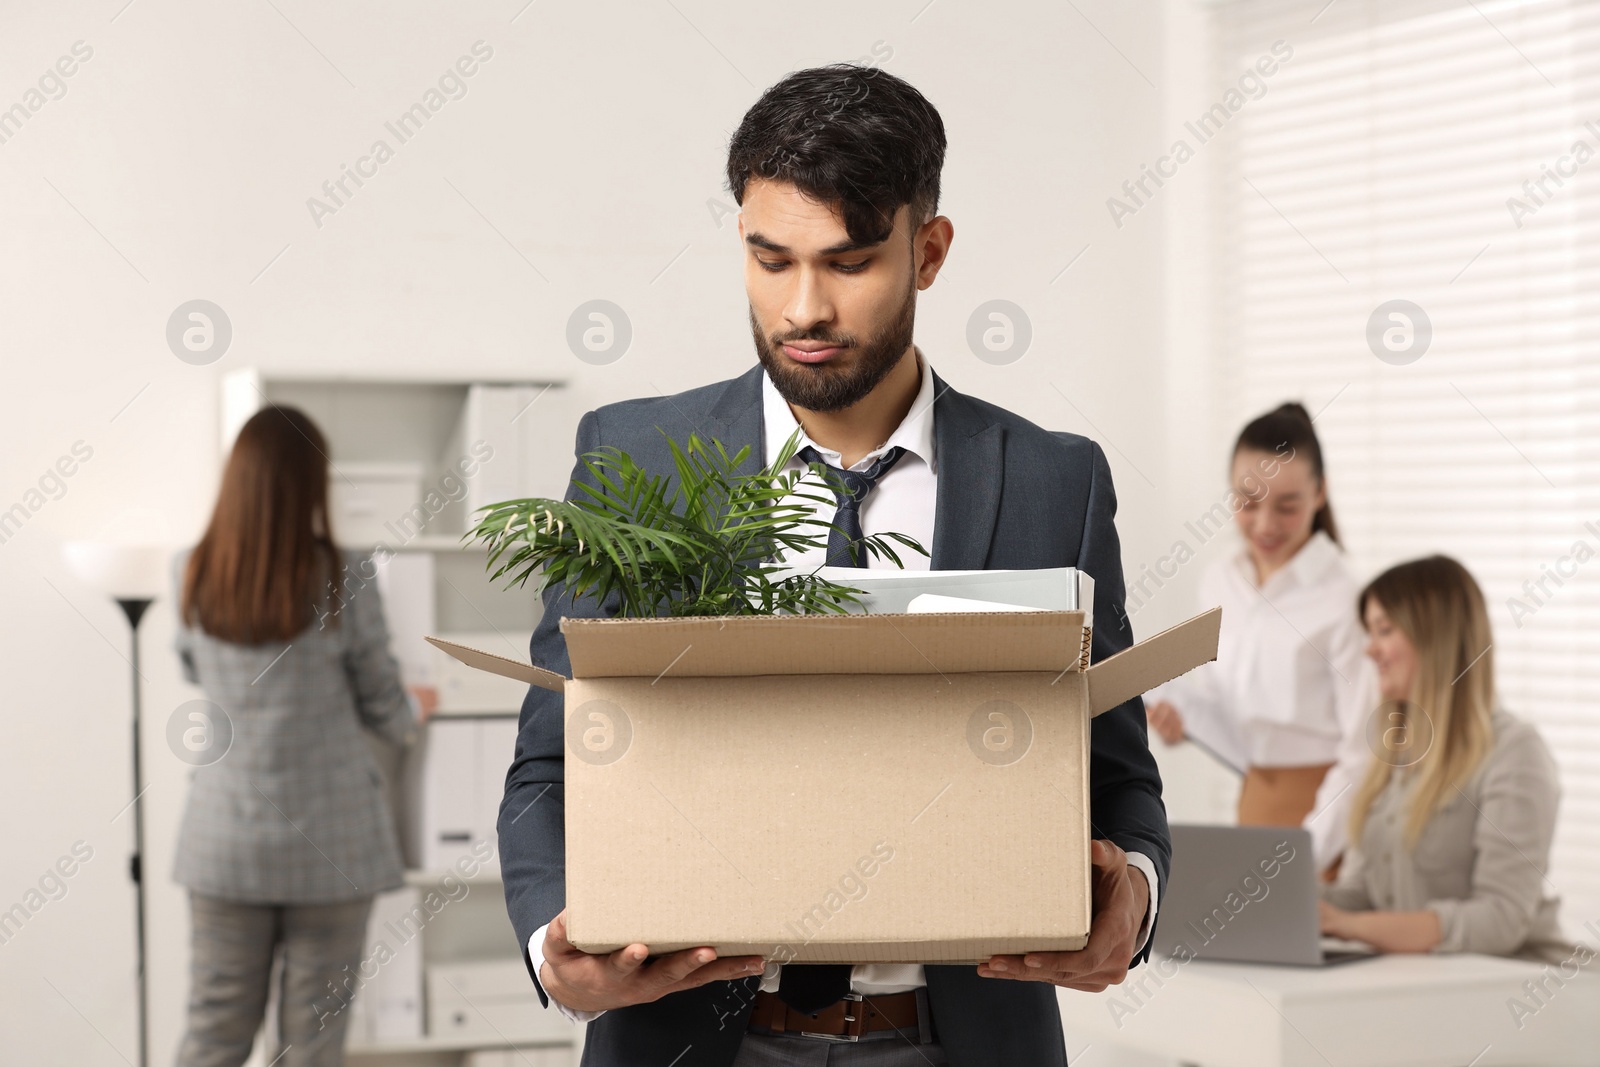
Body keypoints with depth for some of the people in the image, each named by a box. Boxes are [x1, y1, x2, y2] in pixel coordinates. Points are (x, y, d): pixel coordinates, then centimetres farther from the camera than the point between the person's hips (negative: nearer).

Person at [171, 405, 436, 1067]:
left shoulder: (192, 574, -3)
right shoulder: (344, 576, -13)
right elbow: (381, 701, -2)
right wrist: (414, 714, 22)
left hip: (226, 839, 3)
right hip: (329, 839, -3)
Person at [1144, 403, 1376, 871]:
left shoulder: (1341, 601, -16)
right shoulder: (1219, 584, 5)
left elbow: (1363, 755, -18)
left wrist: (1308, 854, -26)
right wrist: (1183, 717, -6)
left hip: (1328, 814, -6)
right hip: (1255, 802, 6)